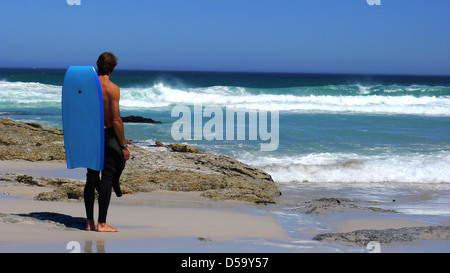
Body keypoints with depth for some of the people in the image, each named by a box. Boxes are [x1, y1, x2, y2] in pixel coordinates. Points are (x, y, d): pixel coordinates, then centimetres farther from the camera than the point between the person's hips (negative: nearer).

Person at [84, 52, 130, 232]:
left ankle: (89, 222, 15)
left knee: (91, 177, 12)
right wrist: (124, 146, -8)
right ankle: (102, 224, -2)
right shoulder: (112, 89, -13)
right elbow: (116, 120, -15)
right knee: (107, 178, -1)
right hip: (107, 135, -5)